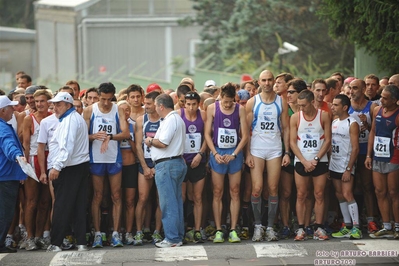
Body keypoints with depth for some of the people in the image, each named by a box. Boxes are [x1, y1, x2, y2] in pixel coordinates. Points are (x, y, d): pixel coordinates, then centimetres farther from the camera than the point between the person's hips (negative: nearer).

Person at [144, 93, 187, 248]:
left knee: (168, 203, -7)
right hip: (178, 163, 11)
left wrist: (150, 141, -5)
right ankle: (178, 236, 15)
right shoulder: (178, 119, 19)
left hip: (166, 165, -11)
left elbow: (163, 143, -23)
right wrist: (154, 140, 13)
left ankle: (172, 239, -7)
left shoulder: (169, 120, -15)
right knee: (176, 202, 12)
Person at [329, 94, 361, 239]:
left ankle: (356, 227, -12)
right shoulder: (334, 122, 11)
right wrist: (327, 165, 6)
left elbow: (355, 148, -13)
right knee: (340, 195, 8)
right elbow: (330, 143, 13)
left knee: (347, 194, -14)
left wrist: (349, 169, -17)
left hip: (346, 166, -7)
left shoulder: (352, 124, -9)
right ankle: (347, 226, 13)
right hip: (334, 165, 7)